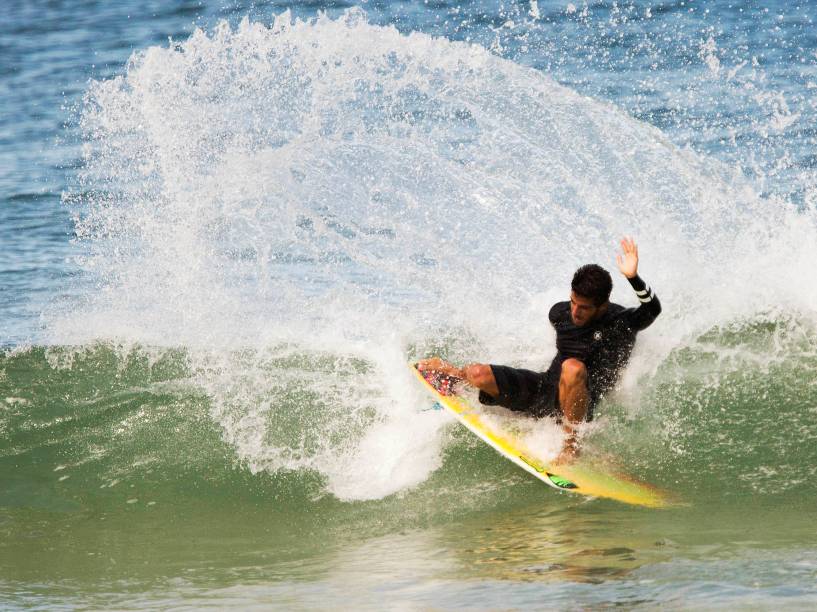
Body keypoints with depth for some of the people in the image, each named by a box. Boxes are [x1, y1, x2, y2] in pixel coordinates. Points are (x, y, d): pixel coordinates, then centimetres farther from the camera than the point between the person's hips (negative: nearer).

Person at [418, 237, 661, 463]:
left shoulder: (622, 323, -14)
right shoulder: (560, 312, 3)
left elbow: (652, 309, -33)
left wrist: (633, 277, -49)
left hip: (575, 404, -5)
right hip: (544, 388, 6)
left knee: (573, 368, -42)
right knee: (478, 374, -15)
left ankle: (571, 445, -27)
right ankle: (457, 374, 25)